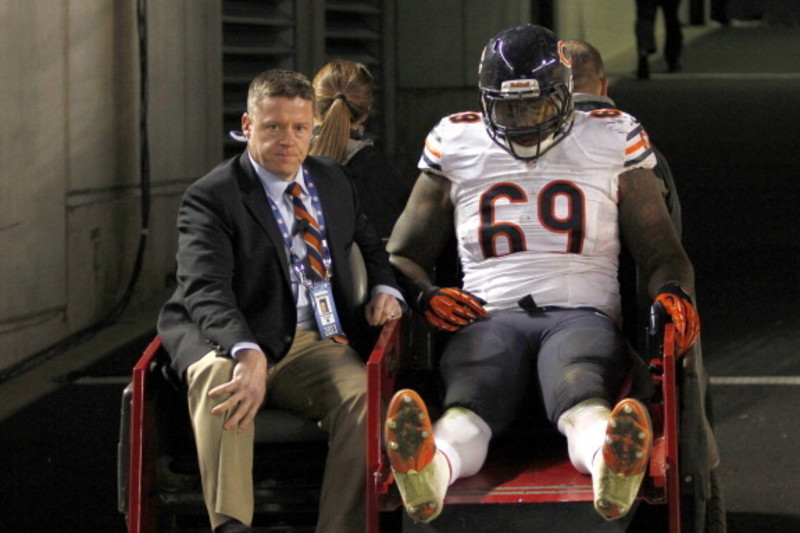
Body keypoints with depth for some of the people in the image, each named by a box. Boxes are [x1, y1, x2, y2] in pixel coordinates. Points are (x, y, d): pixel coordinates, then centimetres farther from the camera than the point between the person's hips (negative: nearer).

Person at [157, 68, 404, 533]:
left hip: (317, 346, 4)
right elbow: (205, 291, -18)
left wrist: (386, 289, 11)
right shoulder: (211, 197, -2)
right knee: (217, 376, -39)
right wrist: (248, 354, -37)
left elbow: (370, 245, 37)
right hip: (233, 342, -4)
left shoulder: (334, 182, 18)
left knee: (364, 395, -29)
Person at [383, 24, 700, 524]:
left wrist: (672, 293, -7)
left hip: (582, 312, 0)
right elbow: (403, 255, 24)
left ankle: (614, 463, -76)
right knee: (470, 395, -39)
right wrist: (425, 295, -1)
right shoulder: (455, 147, 19)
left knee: (581, 392, -41)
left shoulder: (613, 142, 17)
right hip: (490, 315, 0)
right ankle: (431, 466, -74)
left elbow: (663, 253, 19)